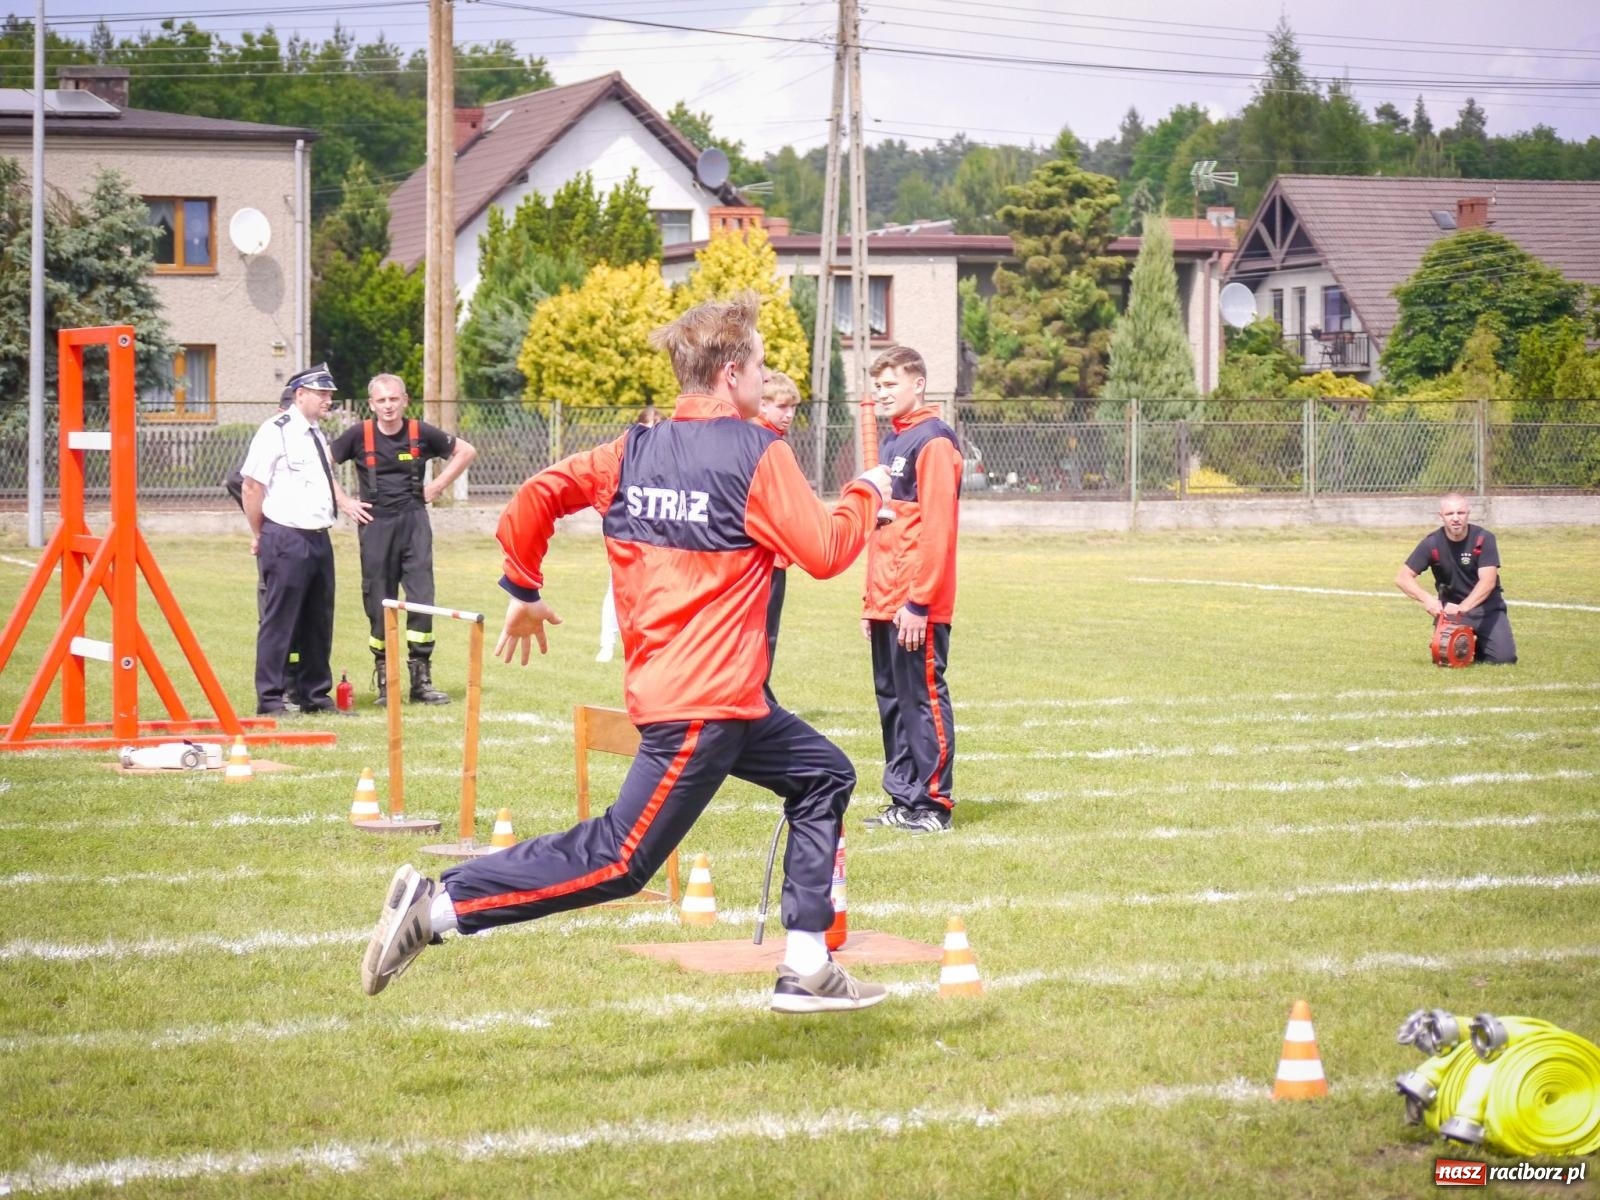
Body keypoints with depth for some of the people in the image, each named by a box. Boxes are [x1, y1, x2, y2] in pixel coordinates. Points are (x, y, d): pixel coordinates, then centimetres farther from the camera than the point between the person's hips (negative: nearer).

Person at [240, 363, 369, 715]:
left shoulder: (318, 436, 14)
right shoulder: (276, 432, -12)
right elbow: (252, 487, -12)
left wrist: (345, 503, 13)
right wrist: (259, 536, -7)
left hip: (318, 538, 9)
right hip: (286, 540, -9)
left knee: (319, 621, 13)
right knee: (280, 621, -4)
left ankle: (315, 695, 23)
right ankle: (270, 699, 1)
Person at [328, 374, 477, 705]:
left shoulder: (421, 433, 1)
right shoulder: (359, 435, -2)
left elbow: (466, 451, 14)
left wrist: (437, 486, 6)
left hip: (414, 520, 1)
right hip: (376, 524, -1)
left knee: (421, 597, -5)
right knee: (379, 603, 2)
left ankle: (421, 680, 1)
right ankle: (384, 682, 9)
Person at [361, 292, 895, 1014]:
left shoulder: (634, 450, 9)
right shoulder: (758, 455, -9)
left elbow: (538, 495, 1)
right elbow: (824, 552, -10)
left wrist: (522, 591, 12)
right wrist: (866, 493, 7)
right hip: (705, 703, -9)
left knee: (823, 777, 21)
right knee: (619, 860, -9)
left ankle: (805, 970, 19)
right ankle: (439, 906, -14)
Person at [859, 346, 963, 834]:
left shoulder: (933, 441, -11)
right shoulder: (891, 444, 18)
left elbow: (936, 527, -17)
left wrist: (919, 601, -20)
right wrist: (872, 599, 18)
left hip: (917, 607, -9)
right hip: (886, 604, 9)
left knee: (923, 698, -5)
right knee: (892, 699, 11)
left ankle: (932, 804, -1)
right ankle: (903, 799, 17)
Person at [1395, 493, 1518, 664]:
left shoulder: (1483, 539, -17)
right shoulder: (1432, 544, -13)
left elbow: (1488, 581, -26)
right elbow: (1402, 578, -13)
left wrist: (1462, 608, -41)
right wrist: (1428, 600, -31)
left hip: (1486, 606, -1)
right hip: (1450, 607, 1)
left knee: (1504, 657, -15)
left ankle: (1479, 644, 20)